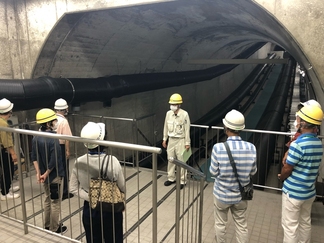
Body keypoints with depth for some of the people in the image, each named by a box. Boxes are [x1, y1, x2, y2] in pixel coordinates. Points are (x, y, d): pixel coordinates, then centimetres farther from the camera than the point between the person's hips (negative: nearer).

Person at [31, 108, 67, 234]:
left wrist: (38, 173, 2)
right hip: (55, 175, -7)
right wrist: (46, 174, -12)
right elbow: (54, 161, -24)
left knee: (47, 199, 22)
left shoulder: (36, 137, -1)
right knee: (55, 202, 9)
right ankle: (55, 229, 23)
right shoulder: (53, 139, -23)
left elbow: (34, 157, 1)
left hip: (44, 174, 7)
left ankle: (48, 226, 36)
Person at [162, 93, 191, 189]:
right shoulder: (168, 113, -1)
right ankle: (171, 178, 30)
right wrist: (164, 139, 11)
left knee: (181, 161, 3)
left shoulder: (184, 114, -16)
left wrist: (187, 143, -10)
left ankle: (182, 181, 17)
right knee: (170, 160, 14)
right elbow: (166, 127, 9)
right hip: (171, 140, 5)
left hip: (180, 140, -5)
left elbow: (187, 129, -12)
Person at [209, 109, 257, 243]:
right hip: (241, 195, 2)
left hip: (222, 194, -2)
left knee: (220, 224, 22)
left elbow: (213, 172, -13)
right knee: (241, 225, 22)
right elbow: (253, 172, -3)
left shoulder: (218, 148, -26)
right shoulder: (251, 148, -16)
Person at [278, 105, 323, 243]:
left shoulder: (298, 144, -25)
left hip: (293, 192, -7)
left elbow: (287, 168, -16)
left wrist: (281, 177, 3)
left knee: (290, 226, 7)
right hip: (309, 192, 8)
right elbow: (309, 166, 8)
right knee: (305, 222, 22)